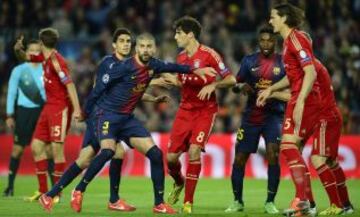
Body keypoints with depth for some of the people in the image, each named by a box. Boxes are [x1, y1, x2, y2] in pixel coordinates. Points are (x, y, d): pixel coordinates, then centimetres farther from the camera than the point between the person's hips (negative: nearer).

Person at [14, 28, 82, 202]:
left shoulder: (56, 61, -17)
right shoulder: (45, 58, 10)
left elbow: (69, 84, -21)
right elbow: (25, 57, 23)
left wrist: (76, 109, -27)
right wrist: (18, 50, 0)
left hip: (61, 108, -10)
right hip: (49, 107, 10)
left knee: (57, 148, -10)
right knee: (36, 146, 8)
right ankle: (43, 190, 14)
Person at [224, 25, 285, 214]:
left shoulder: (283, 63, 0)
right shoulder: (249, 61, 4)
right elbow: (234, 85, 6)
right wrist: (242, 86, -16)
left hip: (273, 115, -2)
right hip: (251, 116, 2)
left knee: (273, 154, -21)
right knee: (239, 159, 1)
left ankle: (270, 202, -10)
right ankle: (237, 201, 19)